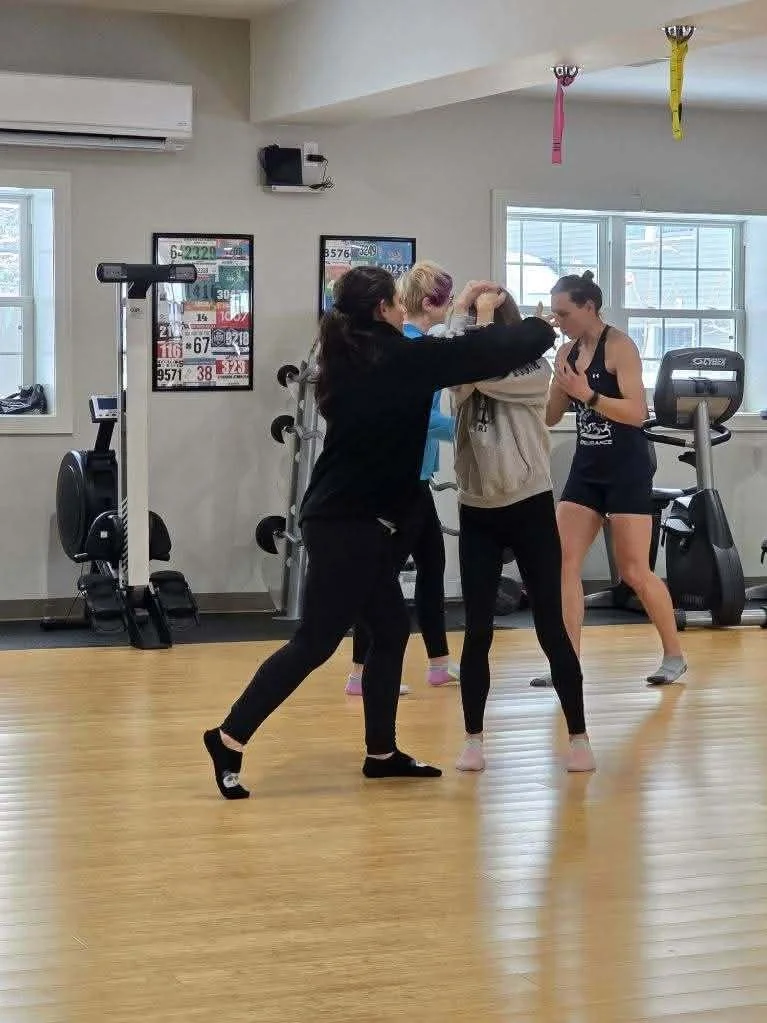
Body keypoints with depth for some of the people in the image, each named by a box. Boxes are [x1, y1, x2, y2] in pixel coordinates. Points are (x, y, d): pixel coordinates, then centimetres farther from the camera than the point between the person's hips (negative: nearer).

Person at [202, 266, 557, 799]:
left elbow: (433, 357, 28)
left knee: (391, 629, 14)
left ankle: (382, 751, 20)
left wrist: (463, 309, 29)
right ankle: (230, 738, -3)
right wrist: (546, 327, 5)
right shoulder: (393, 358, -14)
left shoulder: (360, 355, 11)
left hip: (349, 518, 10)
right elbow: (486, 356, -11)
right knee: (317, 641, -5)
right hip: (348, 523, -10)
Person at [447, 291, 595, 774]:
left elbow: (490, 375, -22)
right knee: (478, 631, 2)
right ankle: (474, 739, 13)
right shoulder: (466, 378, 3)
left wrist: (487, 315, -13)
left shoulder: (535, 371, -5)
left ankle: (579, 736, 9)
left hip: (529, 508, -3)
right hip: (477, 514, 3)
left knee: (551, 628, -1)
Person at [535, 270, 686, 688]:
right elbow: (550, 416, 12)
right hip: (587, 467, 7)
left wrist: (587, 394, -28)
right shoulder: (568, 352, 7)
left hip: (627, 469, -7)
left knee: (635, 572, -2)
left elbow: (637, 412, -21)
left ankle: (674, 656, 16)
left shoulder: (619, 346, -13)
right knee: (563, 562, -2)